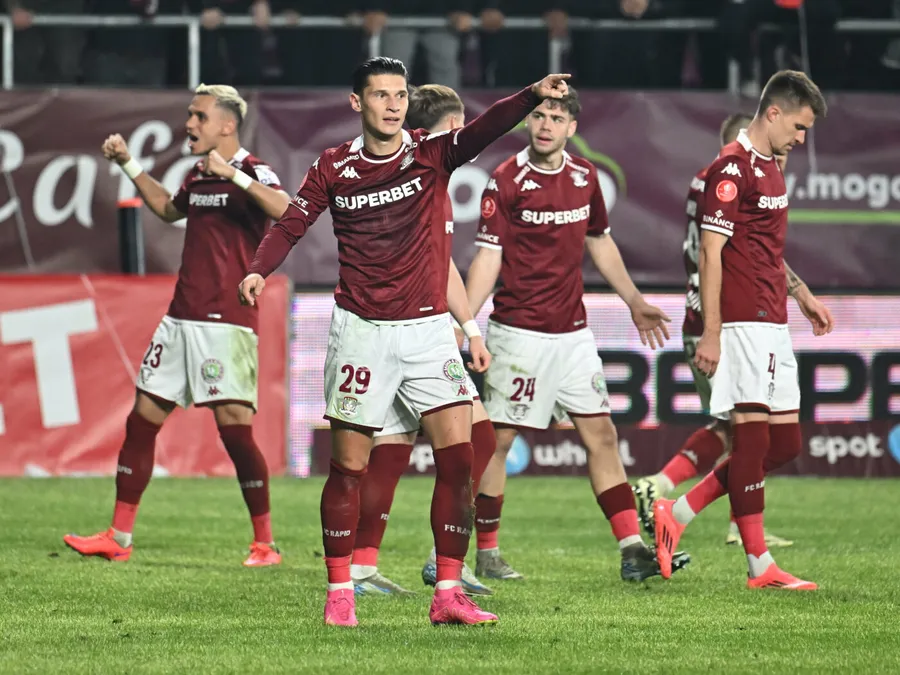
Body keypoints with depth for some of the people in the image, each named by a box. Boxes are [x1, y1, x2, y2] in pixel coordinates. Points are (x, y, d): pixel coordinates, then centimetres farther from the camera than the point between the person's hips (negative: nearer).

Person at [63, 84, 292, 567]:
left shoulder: (252, 173, -9)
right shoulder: (197, 175, 14)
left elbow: (286, 211, -30)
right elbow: (170, 210, 37)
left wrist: (233, 175, -35)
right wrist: (129, 165, 31)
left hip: (226, 321, -8)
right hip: (181, 318, 8)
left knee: (234, 427, -10)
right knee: (142, 419, 7)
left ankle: (265, 544, 0)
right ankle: (119, 538, 14)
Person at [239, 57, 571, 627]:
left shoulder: (432, 153, -1)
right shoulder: (334, 168, 1)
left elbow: (484, 131, -18)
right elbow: (293, 223, 8)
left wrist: (534, 96, -36)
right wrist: (259, 271, -11)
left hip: (429, 328, 1)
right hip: (361, 329, -1)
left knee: (459, 457, -9)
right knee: (349, 466, 1)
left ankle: (448, 594, -4)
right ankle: (339, 593, 13)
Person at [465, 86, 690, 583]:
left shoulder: (584, 177, 8)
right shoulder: (506, 181, -8)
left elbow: (599, 242, 22)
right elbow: (488, 258, -9)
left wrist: (635, 303, 24)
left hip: (573, 332, 5)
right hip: (518, 332, -5)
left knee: (601, 435, 1)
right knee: (497, 439, 0)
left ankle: (632, 550, 0)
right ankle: (486, 554, 10)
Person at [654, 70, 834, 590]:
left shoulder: (771, 167, 19)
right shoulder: (733, 168, -12)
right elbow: (711, 253, -15)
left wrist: (804, 297, 30)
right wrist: (710, 333, -19)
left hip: (773, 324, 10)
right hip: (743, 324, -10)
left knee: (785, 442, 8)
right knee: (753, 436, -7)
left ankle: (679, 513, 13)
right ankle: (760, 564, -4)